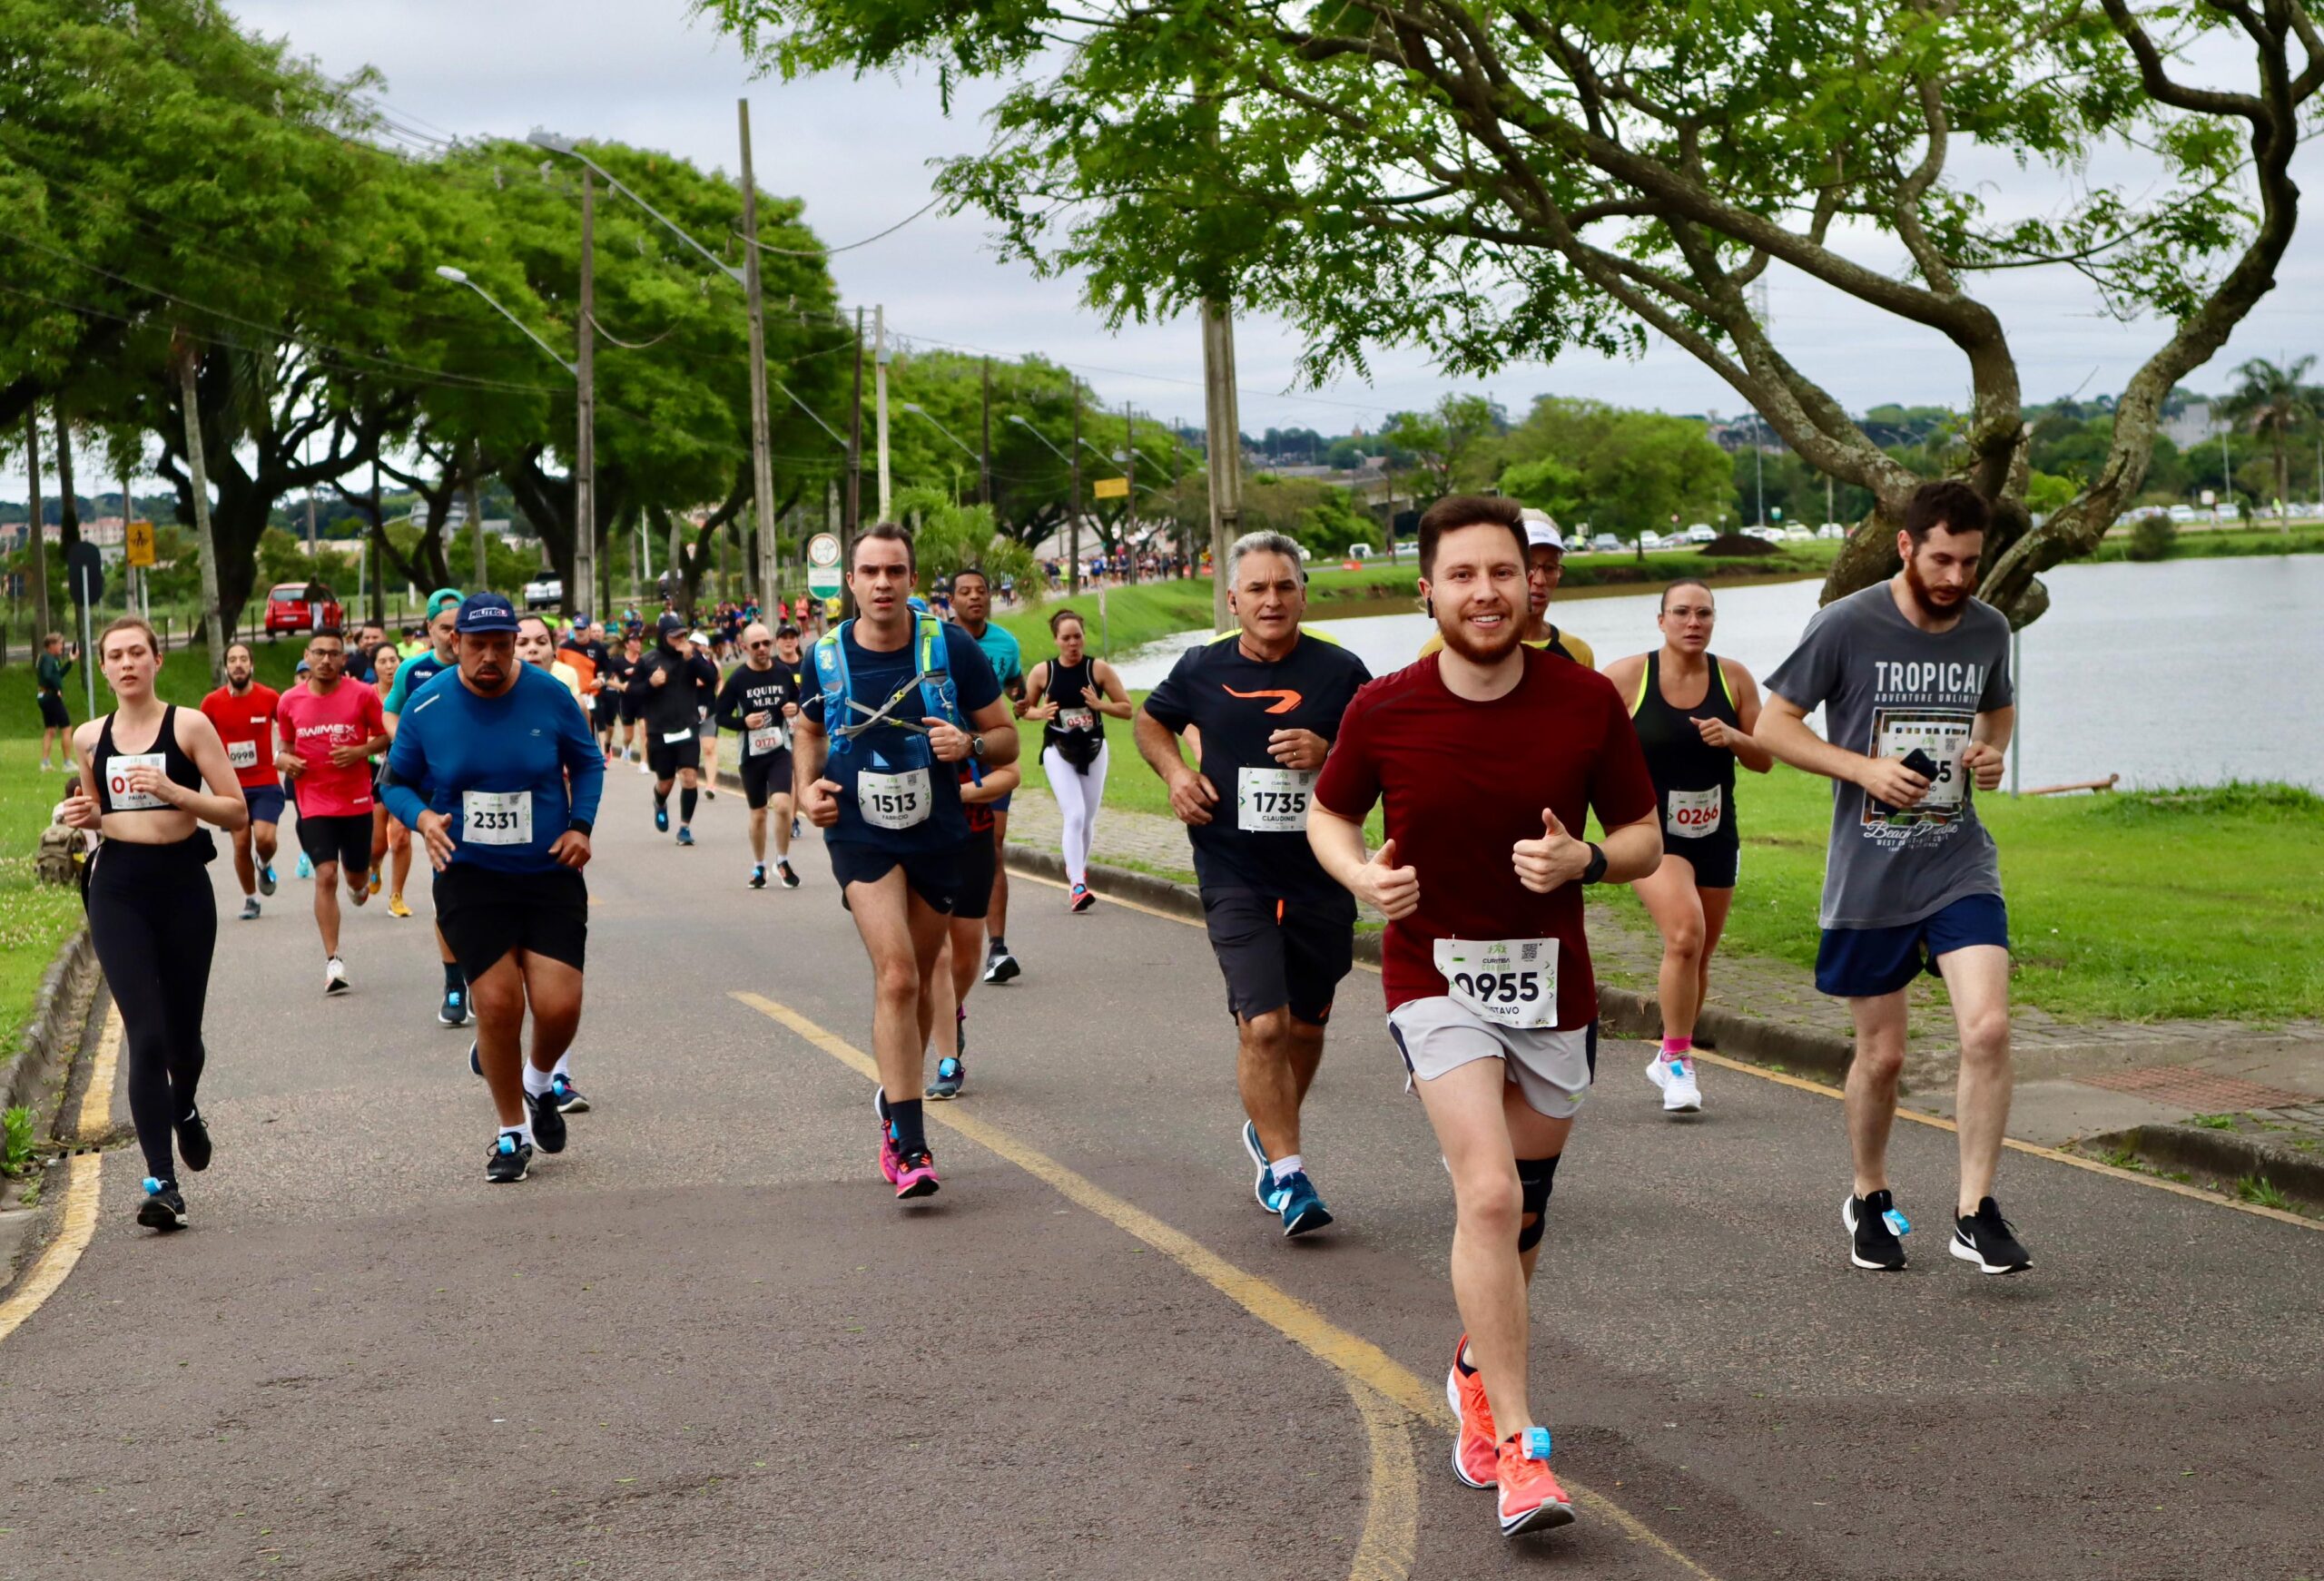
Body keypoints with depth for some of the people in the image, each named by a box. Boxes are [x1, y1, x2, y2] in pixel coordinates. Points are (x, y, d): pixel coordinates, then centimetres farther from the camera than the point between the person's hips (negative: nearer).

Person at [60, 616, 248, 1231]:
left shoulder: (190, 725, -3)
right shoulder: (89, 738, 7)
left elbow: (237, 813, -6)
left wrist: (173, 792, -20)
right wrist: (86, 817, 0)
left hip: (183, 886, -1)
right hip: (118, 891, 1)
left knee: (182, 1035, 10)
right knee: (145, 1036, -11)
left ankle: (184, 1109, 47)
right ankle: (162, 1184, -11)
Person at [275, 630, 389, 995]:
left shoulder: (363, 695, -5)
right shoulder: (290, 701, 1)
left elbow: (384, 736, 3)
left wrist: (360, 751, -15)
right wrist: (285, 760, -8)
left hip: (357, 801, 0)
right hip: (314, 803, 0)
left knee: (356, 875, 12)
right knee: (325, 875, -12)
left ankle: (360, 883, 54)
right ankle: (333, 961, -10)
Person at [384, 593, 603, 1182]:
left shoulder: (550, 696, -5)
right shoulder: (428, 707, -5)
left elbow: (588, 761, 10)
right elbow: (396, 780, 7)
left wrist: (580, 825, -4)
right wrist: (421, 817, -14)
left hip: (550, 871, 0)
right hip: (470, 875, 0)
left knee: (559, 1005, -10)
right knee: (498, 1003, -6)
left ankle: (541, 1083, 26)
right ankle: (512, 1133, 16)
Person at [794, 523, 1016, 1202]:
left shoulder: (952, 648, -9)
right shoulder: (825, 657, -4)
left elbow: (1007, 739, -1)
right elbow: (809, 728, 18)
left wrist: (970, 744, -23)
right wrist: (807, 786, 0)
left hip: (939, 834, 1)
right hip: (861, 835, -1)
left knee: (915, 979, 15)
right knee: (896, 975, -18)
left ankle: (896, 1100, 40)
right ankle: (909, 1145, -18)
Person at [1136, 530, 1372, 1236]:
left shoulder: (1339, 671, -2)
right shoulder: (1203, 669, 1)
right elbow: (1151, 720, 21)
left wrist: (1329, 753, -15)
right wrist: (1175, 772, 1)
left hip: (1320, 879, 2)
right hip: (1236, 879, -2)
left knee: (1305, 1026, 14)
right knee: (1263, 1025, -15)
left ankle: (1268, 1132, 40)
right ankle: (1286, 1172, -8)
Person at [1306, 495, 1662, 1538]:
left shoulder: (1587, 703, -8)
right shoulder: (1384, 711, -9)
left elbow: (1644, 840, 1)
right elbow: (1328, 814, 8)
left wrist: (1582, 861, -21)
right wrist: (1361, 875, -13)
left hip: (1553, 982, 3)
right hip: (1434, 974, -2)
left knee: (1522, 1211, 15)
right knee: (1489, 1193, -20)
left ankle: (1478, 1372, 44)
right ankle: (1516, 1445, -16)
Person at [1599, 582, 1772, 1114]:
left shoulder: (1733, 678, 0)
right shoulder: (1625, 677, -9)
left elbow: (1765, 760, 3)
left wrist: (1733, 738, -16)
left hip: (1715, 836, 4)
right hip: (1652, 834, -4)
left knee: (1698, 957, 13)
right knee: (1684, 934, -25)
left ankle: (1671, 1059, 33)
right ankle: (1677, 1060, -13)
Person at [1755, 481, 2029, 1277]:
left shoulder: (1988, 628, 3)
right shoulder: (1846, 626, -9)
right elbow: (1774, 725, -4)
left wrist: (1994, 751, 1)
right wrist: (1865, 769, -16)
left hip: (1959, 863, 2)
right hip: (1867, 876, -2)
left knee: (1988, 1029, -16)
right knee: (1882, 1055, 7)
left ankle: (1976, 1212, -5)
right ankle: (1869, 1198, 32)